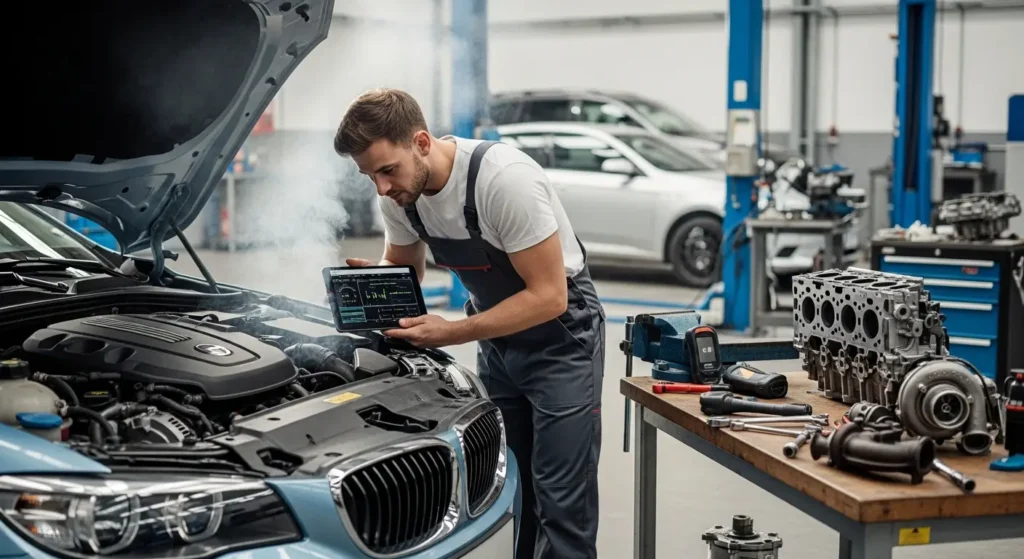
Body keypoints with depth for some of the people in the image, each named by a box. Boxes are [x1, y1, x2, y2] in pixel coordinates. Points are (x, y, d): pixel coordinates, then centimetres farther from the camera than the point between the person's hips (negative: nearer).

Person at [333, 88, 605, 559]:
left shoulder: (504, 178, -32)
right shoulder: (400, 193, -9)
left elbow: (548, 296, -29)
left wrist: (451, 333, -31)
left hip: (559, 335, -7)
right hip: (497, 336, 7)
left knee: (562, 501, -7)